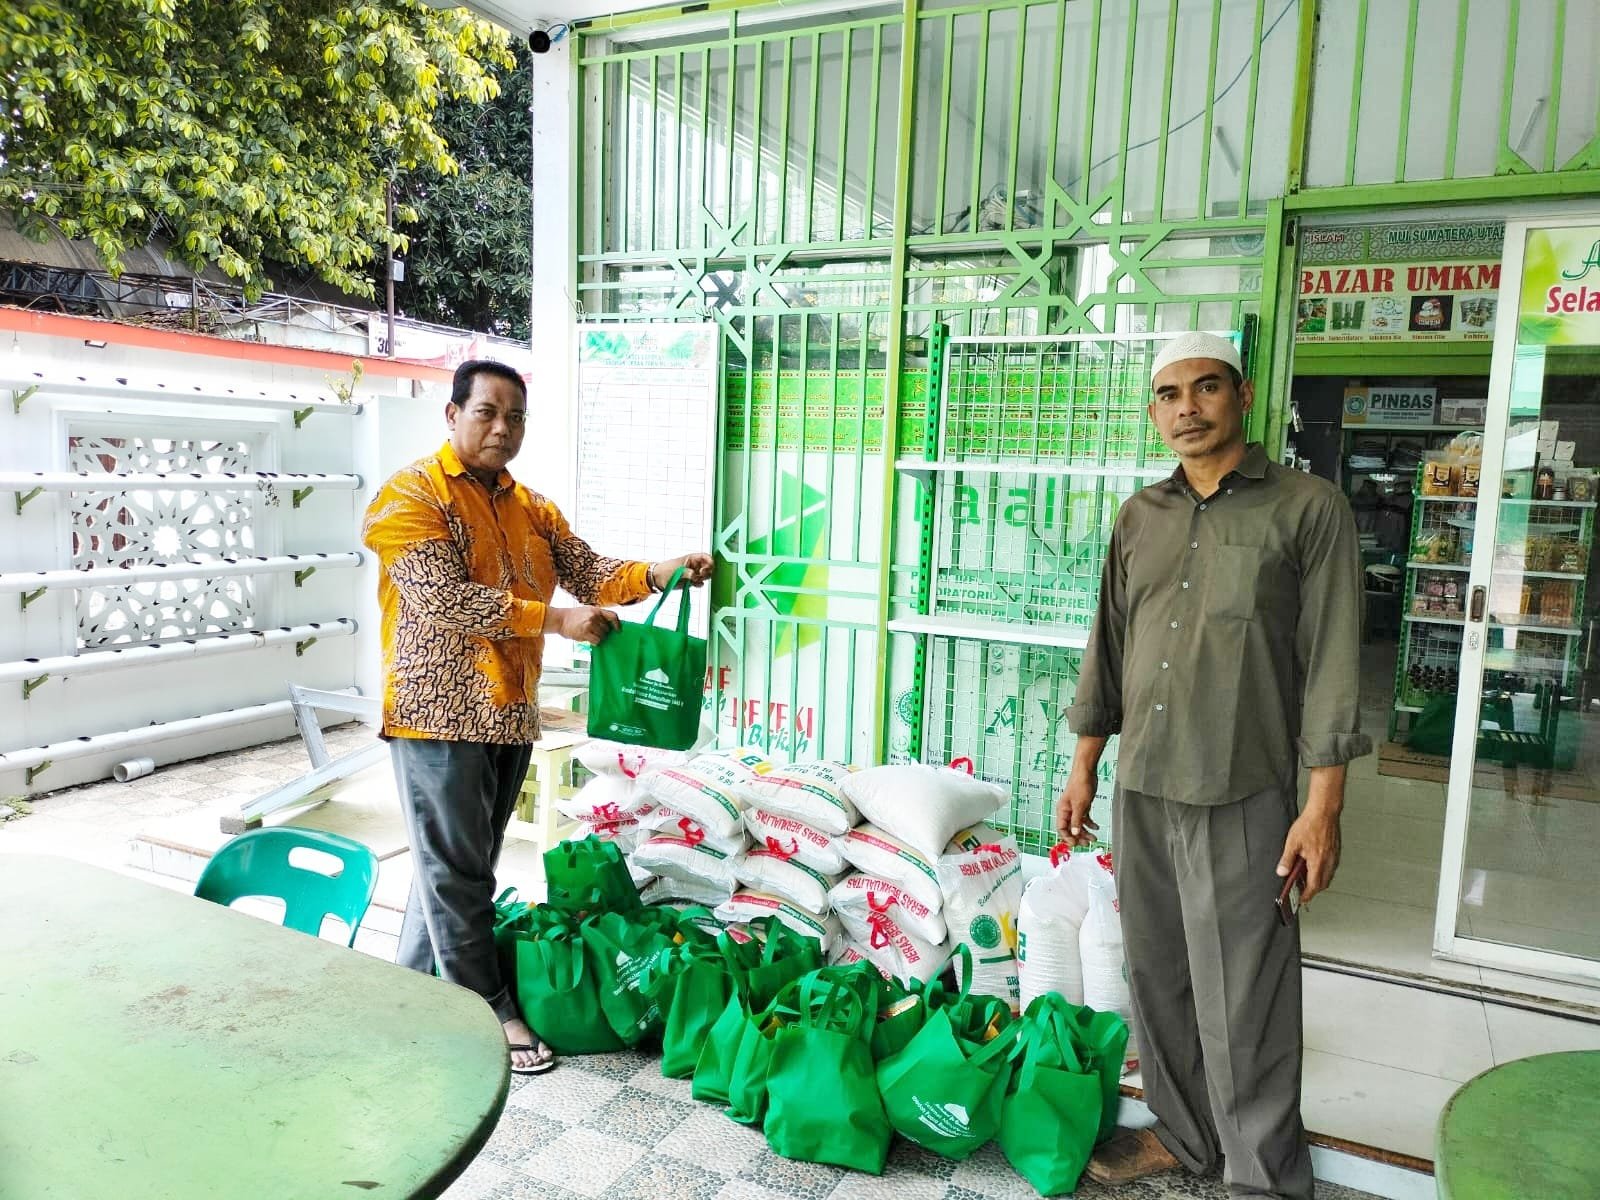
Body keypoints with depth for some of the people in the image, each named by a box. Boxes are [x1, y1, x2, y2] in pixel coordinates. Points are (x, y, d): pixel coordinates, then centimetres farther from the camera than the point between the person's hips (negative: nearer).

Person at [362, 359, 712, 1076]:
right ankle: (488, 1012, 15)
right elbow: (444, 598, -22)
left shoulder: (530, 508, 13)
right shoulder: (411, 495, -10)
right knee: (457, 870, 3)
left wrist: (658, 574, -11)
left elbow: (591, 573, 8)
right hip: (438, 712, -7)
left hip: (509, 714, 7)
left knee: (458, 864, 17)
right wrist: (555, 620, -25)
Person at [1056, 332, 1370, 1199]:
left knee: (1242, 1002, 2)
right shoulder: (1139, 518, 10)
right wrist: (1083, 769, 13)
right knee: (1157, 980, 15)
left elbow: (1330, 664, -8)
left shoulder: (1308, 508, -4)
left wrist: (1323, 807, -11)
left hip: (1241, 798, -5)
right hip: (1140, 790, 5)